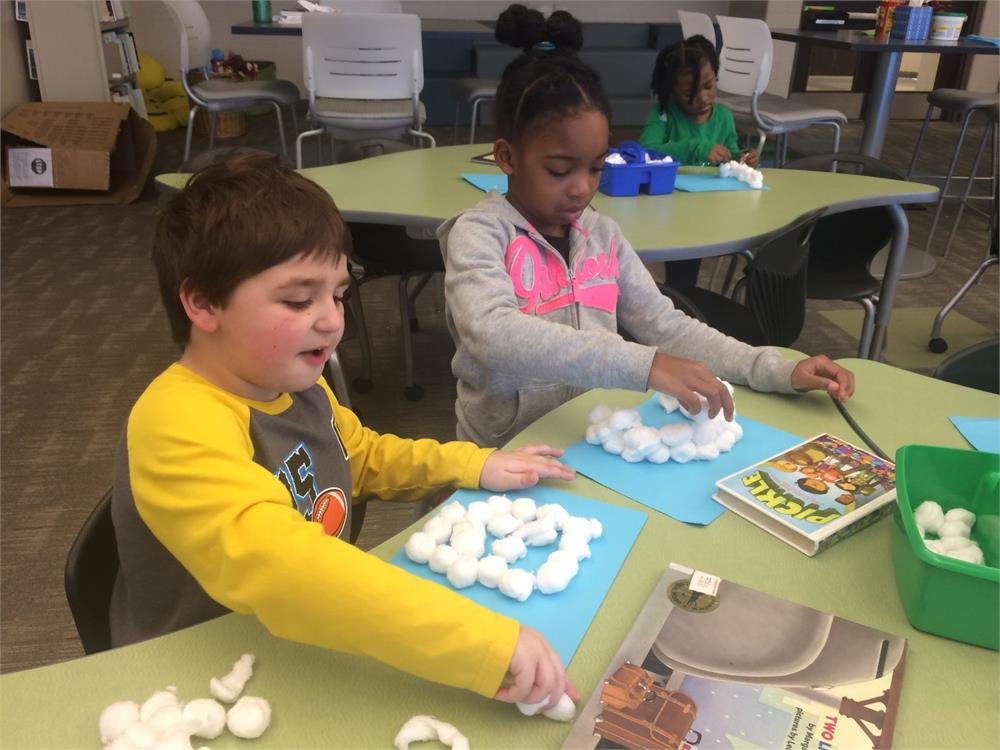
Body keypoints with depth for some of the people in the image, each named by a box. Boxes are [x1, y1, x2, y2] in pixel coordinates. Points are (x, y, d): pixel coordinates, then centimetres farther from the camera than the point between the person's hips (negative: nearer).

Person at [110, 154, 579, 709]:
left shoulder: (293, 384, -2)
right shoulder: (179, 426, -26)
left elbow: (361, 457, 16)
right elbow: (274, 564, -41)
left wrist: (471, 465, 3)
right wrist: (485, 643, -44)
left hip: (311, 652, 6)